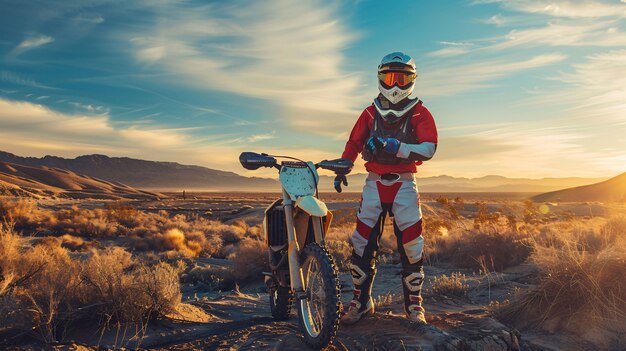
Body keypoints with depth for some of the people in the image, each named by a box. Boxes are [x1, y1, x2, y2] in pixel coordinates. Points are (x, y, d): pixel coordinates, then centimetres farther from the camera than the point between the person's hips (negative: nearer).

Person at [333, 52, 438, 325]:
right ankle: (361, 300, 12)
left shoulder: (419, 114, 2)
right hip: (374, 183, 2)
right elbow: (354, 142, 19)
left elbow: (429, 149, -10)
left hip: (404, 184, -2)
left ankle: (413, 304, 12)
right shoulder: (370, 113, 10)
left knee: (411, 246, -3)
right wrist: (341, 169, 12)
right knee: (362, 243, -1)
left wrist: (394, 147, -22)